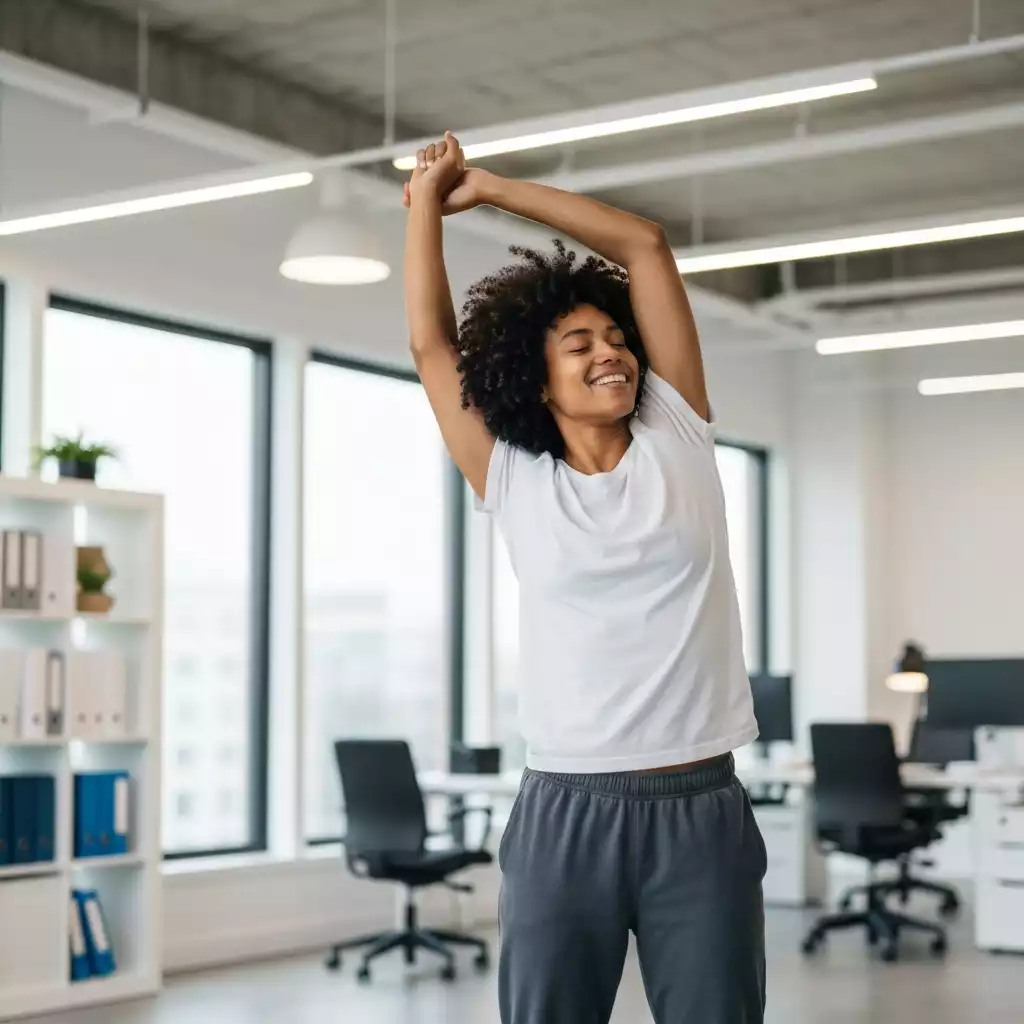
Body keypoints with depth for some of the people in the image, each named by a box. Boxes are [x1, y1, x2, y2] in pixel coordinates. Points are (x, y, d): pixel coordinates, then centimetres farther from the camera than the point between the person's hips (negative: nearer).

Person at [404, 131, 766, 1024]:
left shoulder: (678, 440, 7)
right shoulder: (513, 482, 6)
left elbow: (645, 246, 9)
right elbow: (431, 342, 11)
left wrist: (490, 187, 13)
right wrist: (428, 199, 19)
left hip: (703, 809, 1)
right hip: (566, 814, 0)